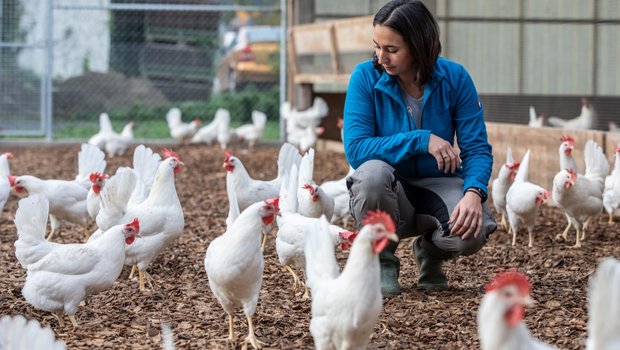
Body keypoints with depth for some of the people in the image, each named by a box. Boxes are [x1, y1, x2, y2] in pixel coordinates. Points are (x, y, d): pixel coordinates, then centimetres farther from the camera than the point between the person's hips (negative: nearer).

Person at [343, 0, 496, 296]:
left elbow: (477, 148, -9)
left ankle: (430, 250, 9)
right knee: (373, 172, -37)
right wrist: (420, 140, -27)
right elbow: (355, 149, -20)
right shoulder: (366, 77, -12)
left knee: (472, 232, -31)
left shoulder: (454, 78, -9)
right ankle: (382, 261, -8)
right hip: (387, 194, -1)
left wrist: (474, 193, -30)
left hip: (438, 186, 1)